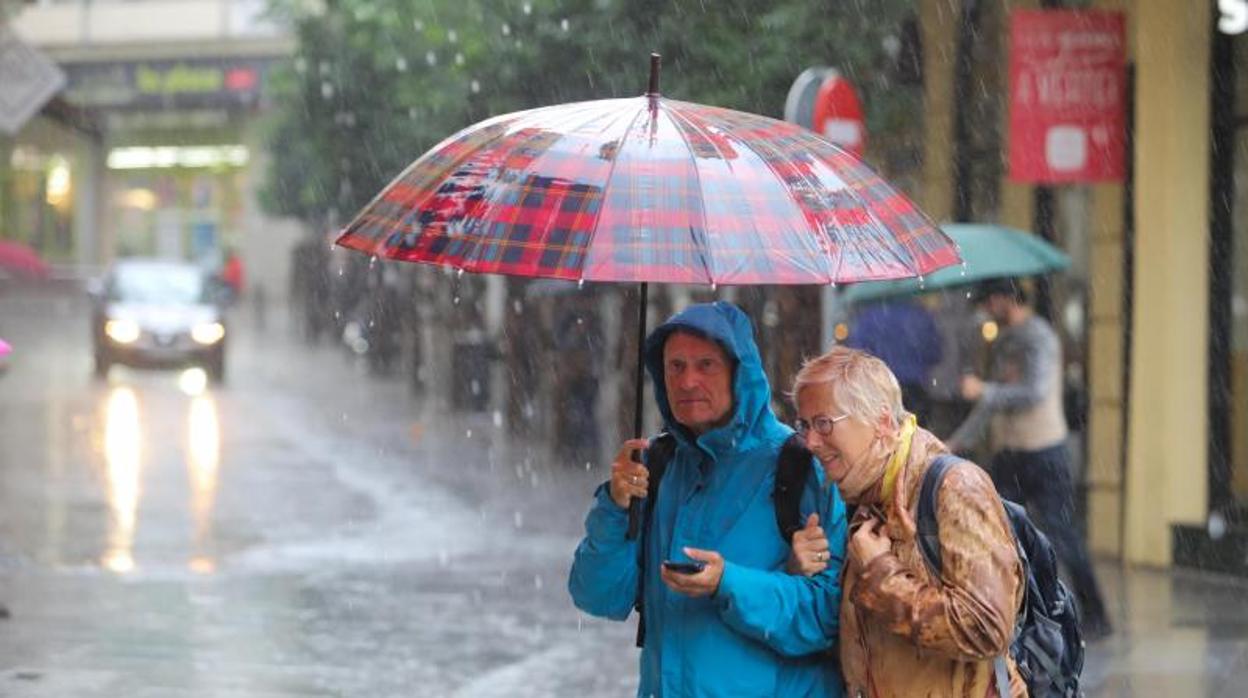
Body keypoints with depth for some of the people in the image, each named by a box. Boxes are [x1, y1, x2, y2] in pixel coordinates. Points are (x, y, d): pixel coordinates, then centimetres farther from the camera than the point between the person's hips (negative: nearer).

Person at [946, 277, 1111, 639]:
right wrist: (959, 440, 22)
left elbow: (1035, 392, -24)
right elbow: (995, 399, 24)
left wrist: (983, 391, -23)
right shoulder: (1004, 341, 16)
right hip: (1009, 452, 8)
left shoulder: (1038, 337, -12)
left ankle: (1095, 615, 6)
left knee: (1061, 538, -4)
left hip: (1044, 452, -8)